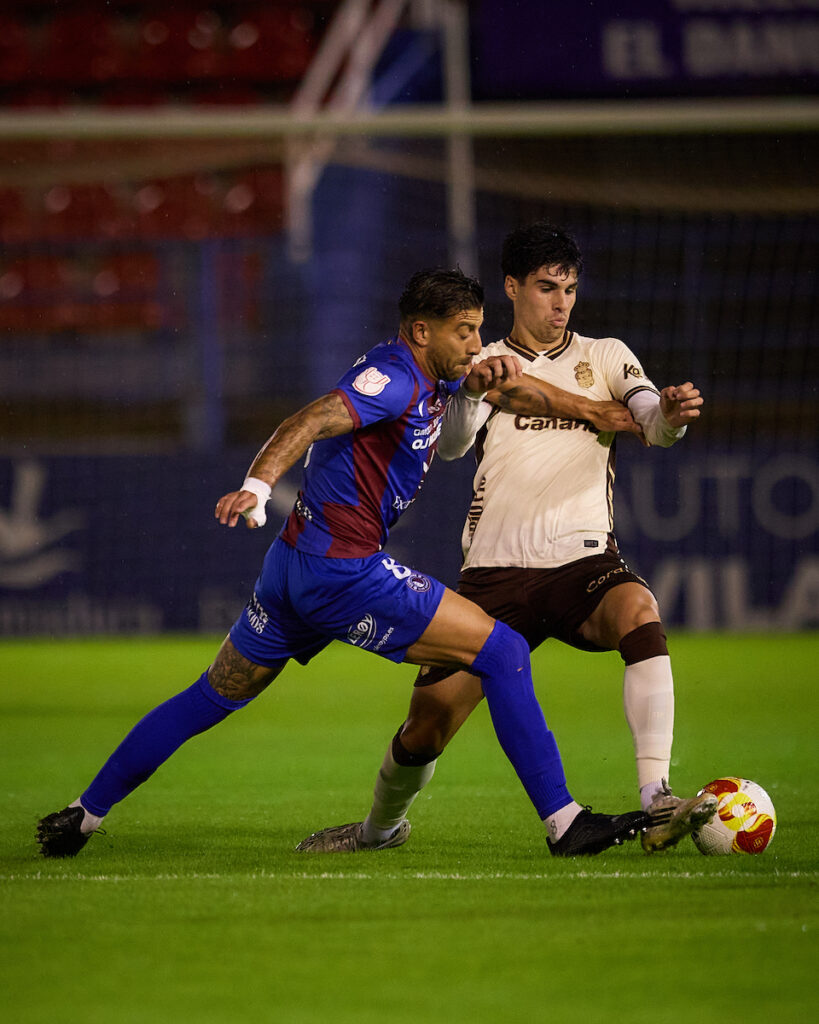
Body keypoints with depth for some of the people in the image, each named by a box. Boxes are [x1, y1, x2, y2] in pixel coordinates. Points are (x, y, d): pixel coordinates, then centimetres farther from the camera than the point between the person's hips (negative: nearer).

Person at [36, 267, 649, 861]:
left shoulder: (430, 381, 15)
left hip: (292, 567, 10)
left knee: (213, 698, 20)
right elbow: (310, 422, -27)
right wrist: (257, 486, -44)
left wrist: (493, 375, 2)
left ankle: (85, 815, 25)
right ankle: (564, 822, -8)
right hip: (345, 570, -10)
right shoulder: (393, 378, -15)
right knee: (504, 654, -8)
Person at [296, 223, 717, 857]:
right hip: (495, 570, 1)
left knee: (639, 610, -35)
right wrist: (473, 392, -28)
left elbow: (653, 424, -5)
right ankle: (382, 825, 30)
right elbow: (451, 445, -7)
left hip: (582, 562, 0)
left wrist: (671, 414, -30)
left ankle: (657, 804, -39)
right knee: (427, 725, -3)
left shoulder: (604, 357, 11)